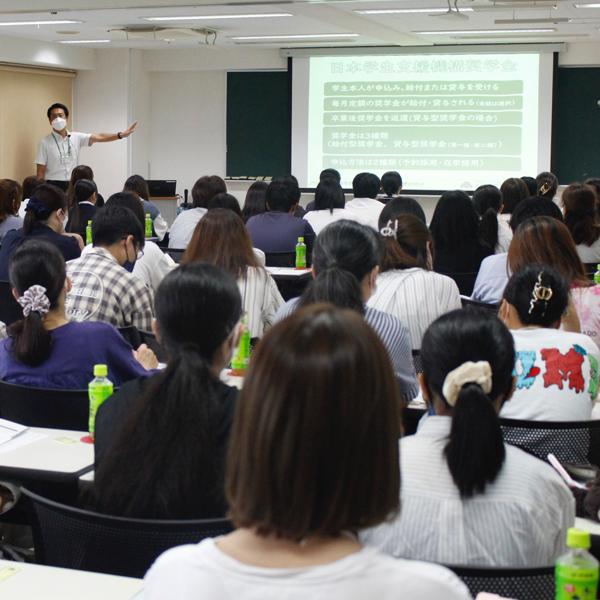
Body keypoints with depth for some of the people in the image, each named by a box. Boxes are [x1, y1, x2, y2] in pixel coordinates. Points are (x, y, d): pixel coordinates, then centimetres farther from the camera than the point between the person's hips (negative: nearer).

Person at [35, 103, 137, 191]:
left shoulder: (76, 138, 7)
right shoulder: (45, 143, -1)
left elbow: (99, 137, -2)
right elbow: (40, 171, -2)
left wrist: (121, 135, -15)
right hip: (53, 187, -3)